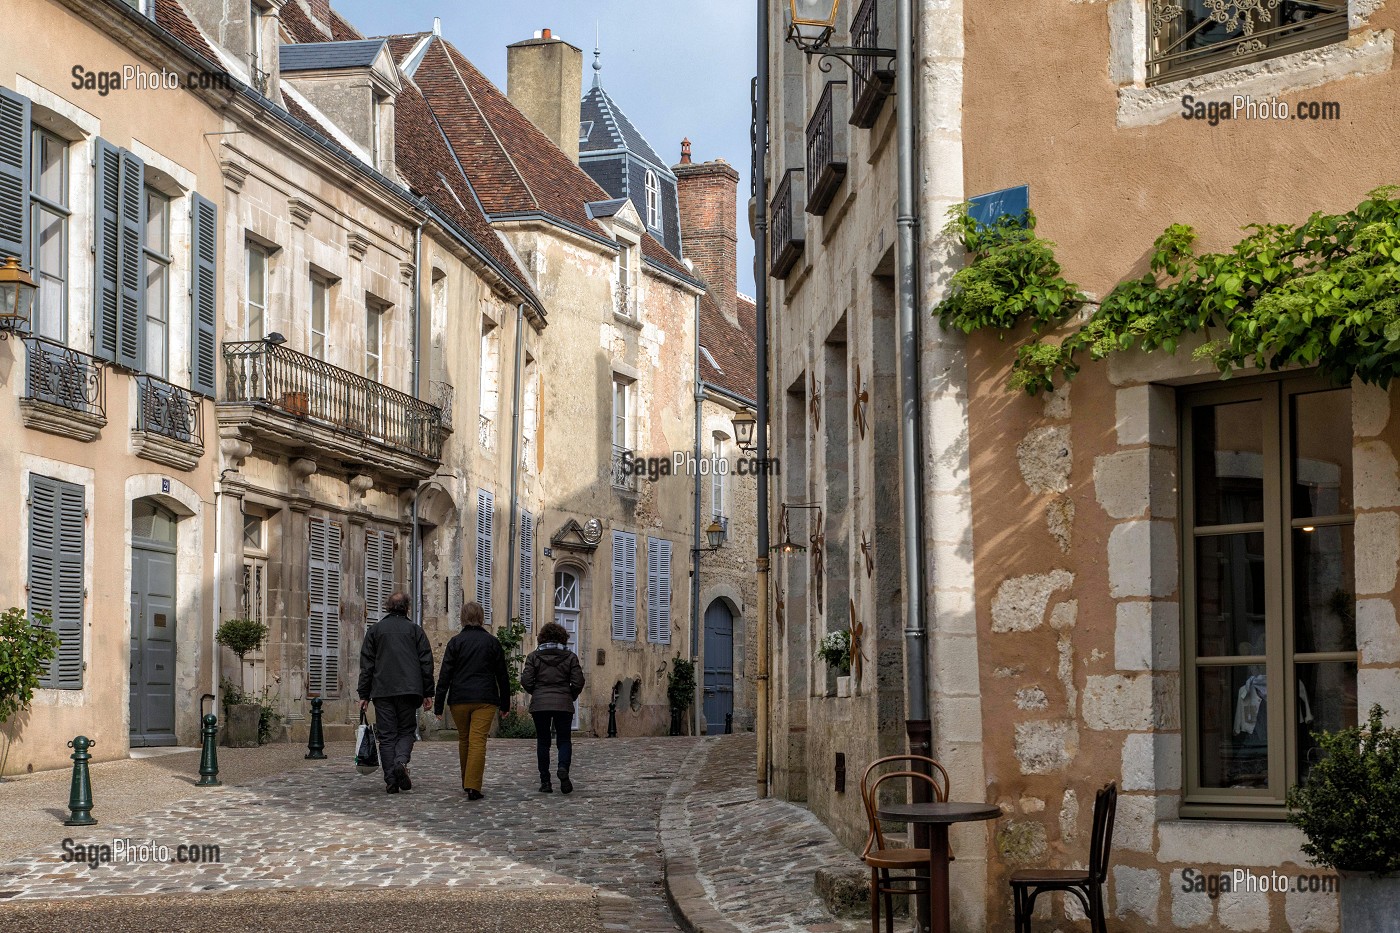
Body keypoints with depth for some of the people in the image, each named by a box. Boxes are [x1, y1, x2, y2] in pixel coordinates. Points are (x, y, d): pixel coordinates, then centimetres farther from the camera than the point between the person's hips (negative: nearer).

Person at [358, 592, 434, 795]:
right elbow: (426, 662, 4)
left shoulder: (375, 630, 8)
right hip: (409, 689, 0)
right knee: (406, 731, 10)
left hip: (382, 690, 0)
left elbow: (366, 665, 6)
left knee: (387, 735, 3)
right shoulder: (415, 630, 7)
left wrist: (364, 695, 8)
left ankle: (391, 780, -2)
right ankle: (401, 762, -17)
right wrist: (427, 693, 8)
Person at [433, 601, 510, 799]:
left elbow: (445, 675, -2)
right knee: (478, 741, -7)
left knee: (464, 740, 16)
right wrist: (505, 703, 16)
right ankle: (473, 787, -18)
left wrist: (439, 705, 0)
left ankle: (467, 783, 29)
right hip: (485, 700, -1)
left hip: (459, 700, 1)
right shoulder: (492, 642, 4)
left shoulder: (455, 642, 1)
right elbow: (502, 675, 7)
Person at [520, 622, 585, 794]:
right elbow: (578, 683, -1)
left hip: (539, 704, 0)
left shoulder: (534, 656, 3)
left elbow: (526, 681, -3)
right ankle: (563, 767, -22)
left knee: (542, 742, 8)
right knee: (564, 739, 7)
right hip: (563, 704, 0)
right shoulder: (570, 657, 3)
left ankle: (545, 782, 4)